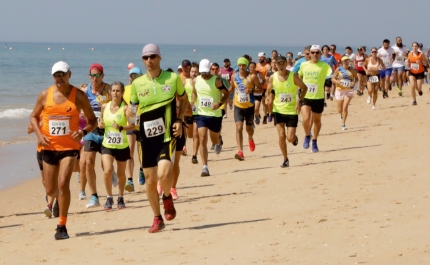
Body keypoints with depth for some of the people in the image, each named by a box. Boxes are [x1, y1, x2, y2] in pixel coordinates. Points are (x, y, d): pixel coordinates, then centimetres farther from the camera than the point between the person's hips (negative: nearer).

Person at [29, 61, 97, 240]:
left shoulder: (78, 96, -3)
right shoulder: (45, 95, 1)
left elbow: (93, 120, 4)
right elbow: (34, 116, 13)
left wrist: (83, 132, -17)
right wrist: (39, 134, -5)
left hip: (69, 147, -3)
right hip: (49, 148, 3)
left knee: (63, 184, -19)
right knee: (50, 190, 10)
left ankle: (61, 226, -10)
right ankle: (57, 199, 49)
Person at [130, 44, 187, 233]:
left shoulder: (173, 78, -2)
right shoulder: (137, 84, 2)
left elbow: (183, 99, 13)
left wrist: (180, 120, 0)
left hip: (167, 135, -2)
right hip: (147, 137, 2)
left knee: (163, 174, -22)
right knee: (150, 180, 4)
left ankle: (167, 198, 12)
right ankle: (157, 219, 21)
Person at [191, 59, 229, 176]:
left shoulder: (216, 80, -11)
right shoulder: (196, 80, 2)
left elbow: (226, 94, -6)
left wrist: (220, 103, -24)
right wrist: (192, 102, 0)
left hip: (215, 115, -2)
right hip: (201, 114, 2)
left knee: (215, 140, 14)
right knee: (202, 140, -11)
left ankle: (218, 142, 55)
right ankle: (205, 167, -11)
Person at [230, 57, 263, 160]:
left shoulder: (252, 77, -11)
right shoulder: (234, 76, -1)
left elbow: (261, 89, -7)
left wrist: (252, 90, -24)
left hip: (249, 106, -1)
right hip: (238, 106, 1)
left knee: (249, 128, 14)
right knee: (239, 128, -14)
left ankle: (250, 139, 52)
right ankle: (240, 152, -20)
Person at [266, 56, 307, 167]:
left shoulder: (293, 76, -12)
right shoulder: (273, 78, -4)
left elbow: (304, 88, -1)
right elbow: (270, 91, 10)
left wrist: (300, 101, -13)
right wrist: (270, 99, -12)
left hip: (292, 111, -2)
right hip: (278, 110, 2)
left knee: (290, 138, -6)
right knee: (281, 136, -7)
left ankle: (295, 137, 33)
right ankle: (285, 159, 11)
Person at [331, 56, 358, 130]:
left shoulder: (352, 70, 1)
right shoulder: (339, 69, -1)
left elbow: (356, 78, 12)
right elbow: (333, 79, 2)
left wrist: (354, 82, -10)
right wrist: (337, 81, -20)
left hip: (349, 90, -1)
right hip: (340, 90, 1)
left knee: (345, 107, -15)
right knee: (339, 110, 8)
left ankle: (343, 124, -5)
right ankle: (342, 115, 45)